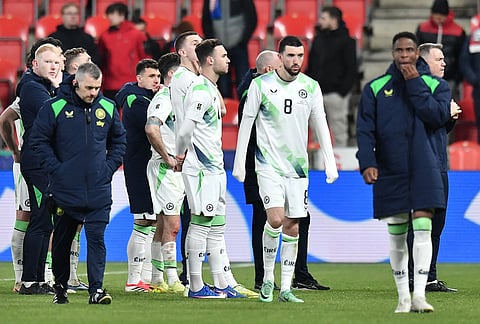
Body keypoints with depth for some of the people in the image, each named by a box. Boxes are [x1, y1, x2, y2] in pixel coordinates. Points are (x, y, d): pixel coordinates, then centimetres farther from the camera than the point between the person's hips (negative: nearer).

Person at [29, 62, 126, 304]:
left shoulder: (108, 108, 5)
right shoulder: (54, 107, -6)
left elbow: (118, 140, 18)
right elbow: (39, 140, -1)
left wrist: (110, 167, 6)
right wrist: (55, 169, -8)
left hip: (98, 191, 1)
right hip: (64, 190, -1)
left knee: (96, 238, -8)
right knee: (62, 239, 10)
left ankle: (96, 288, -8)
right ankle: (60, 287, 23)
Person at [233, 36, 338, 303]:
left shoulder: (311, 87, 5)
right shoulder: (261, 85, -4)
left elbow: (320, 125, 10)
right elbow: (246, 123, 1)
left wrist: (330, 162, 4)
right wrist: (239, 162, -1)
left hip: (298, 167, 4)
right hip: (269, 164, -3)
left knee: (293, 227, 3)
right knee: (276, 219, -19)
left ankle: (286, 288, 9)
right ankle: (268, 278, -1)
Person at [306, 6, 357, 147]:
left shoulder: (346, 41, -5)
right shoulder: (318, 39, 12)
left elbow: (351, 70, -8)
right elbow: (310, 65, 19)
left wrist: (343, 91, -15)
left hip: (335, 94, -6)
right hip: (316, 93, 6)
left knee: (338, 132, -1)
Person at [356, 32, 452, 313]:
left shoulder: (436, 85, 7)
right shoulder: (375, 88, 8)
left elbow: (439, 116, -11)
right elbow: (365, 129, 2)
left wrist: (415, 84, -10)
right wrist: (367, 162, -12)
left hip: (424, 169, -1)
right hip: (389, 171, 1)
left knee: (422, 228, -11)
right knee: (396, 235, 3)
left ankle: (419, 294, -13)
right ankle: (403, 297, 11)